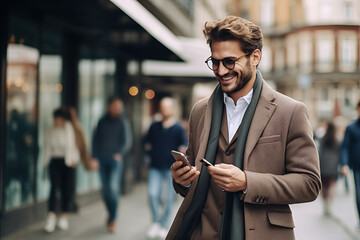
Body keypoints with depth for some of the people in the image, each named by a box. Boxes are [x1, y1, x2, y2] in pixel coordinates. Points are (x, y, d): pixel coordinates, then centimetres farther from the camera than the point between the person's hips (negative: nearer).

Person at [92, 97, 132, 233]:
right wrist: (95, 157, 6)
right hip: (102, 159, 3)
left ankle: (112, 220, -10)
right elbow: (95, 139, 13)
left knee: (113, 187, -15)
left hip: (116, 159, -3)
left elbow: (127, 141, -2)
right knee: (106, 189, 6)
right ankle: (111, 215, 24)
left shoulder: (122, 122, 1)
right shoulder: (102, 122, 10)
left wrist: (120, 153, -19)